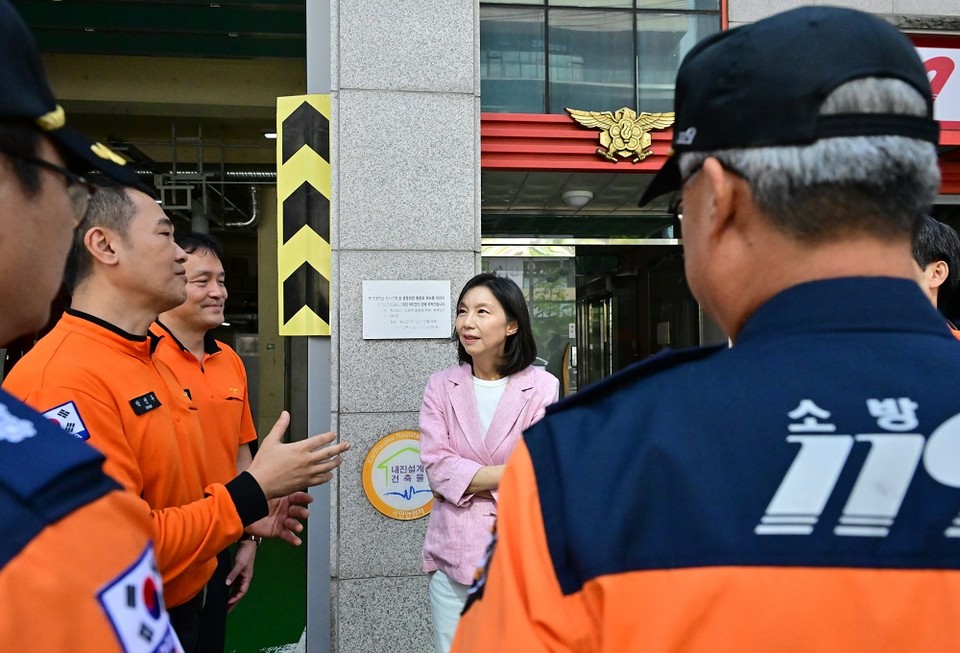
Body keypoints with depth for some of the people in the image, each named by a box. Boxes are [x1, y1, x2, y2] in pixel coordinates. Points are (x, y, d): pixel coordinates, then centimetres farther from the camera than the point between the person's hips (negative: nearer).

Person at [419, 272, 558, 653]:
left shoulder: (542, 387, -4)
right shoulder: (441, 386, 4)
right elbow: (437, 468, -6)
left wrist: (467, 476, -11)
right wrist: (511, 473, -11)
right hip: (453, 553, 2)